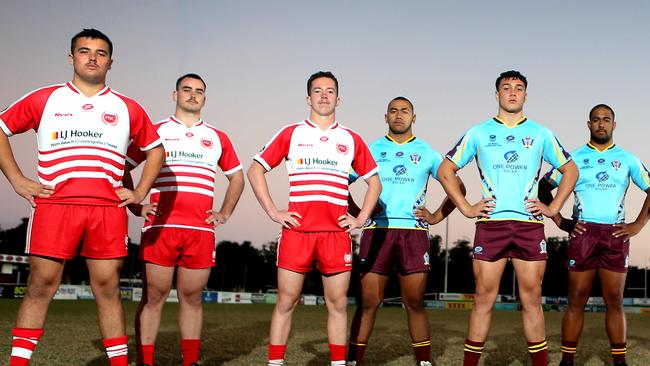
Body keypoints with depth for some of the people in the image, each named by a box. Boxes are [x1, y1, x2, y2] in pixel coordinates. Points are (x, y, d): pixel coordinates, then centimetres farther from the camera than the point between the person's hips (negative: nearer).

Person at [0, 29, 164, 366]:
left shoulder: (128, 108, 14)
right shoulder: (43, 99, 10)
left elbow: (156, 149, 22)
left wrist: (139, 192, 10)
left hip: (108, 210, 1)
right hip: (54, 205, -1)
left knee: (108, 288, 4)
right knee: (40, 286, 0)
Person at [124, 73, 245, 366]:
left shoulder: (218, 138, 17)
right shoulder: (154, 131, 9)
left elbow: (237, 178, 27)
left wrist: (225, 213, 15)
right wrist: (135, 206, 0)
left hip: (201, 231, 3)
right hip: (160, 227, -2)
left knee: (192, 298, 7)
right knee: (154, 296, -1)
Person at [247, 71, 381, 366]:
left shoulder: (351, 140, 13)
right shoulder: (291, 134, 8)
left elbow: (374, 181, 20)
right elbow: (255, 171, 8)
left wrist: (361, 218, 7)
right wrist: (273, 212, 0)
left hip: (336, 233, 2)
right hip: (296, 231, -1)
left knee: (338, 303, 5)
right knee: (286, 302, 1)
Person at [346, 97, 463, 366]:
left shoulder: (426, 152, 11)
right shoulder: (372, 150, 10)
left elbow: (457, 186, 15)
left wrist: (438, 216, 5)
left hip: (414, 232, 0)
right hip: (377, 231, 0)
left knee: (415, 303, 3)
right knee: (368, 302, -2)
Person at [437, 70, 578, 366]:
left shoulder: (540, 134, 12)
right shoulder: (478, 133, 8)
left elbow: (570, 170, 19)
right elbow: (445, 170, 10)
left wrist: (553, 208, 7)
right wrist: (466, 208, 1)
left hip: (530, 224, 1)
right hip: (490, 224, -1)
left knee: (532, 299, 3)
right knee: (484, 299, 0)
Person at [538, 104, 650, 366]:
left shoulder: (627, 159, 10)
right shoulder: (574, 157, 7)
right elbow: (543, 188, 8)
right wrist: (559, 221, 0)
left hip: (616, 236, 1)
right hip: (583, 234, -1)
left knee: (614, 302, 3)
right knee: (577, 300, 0)